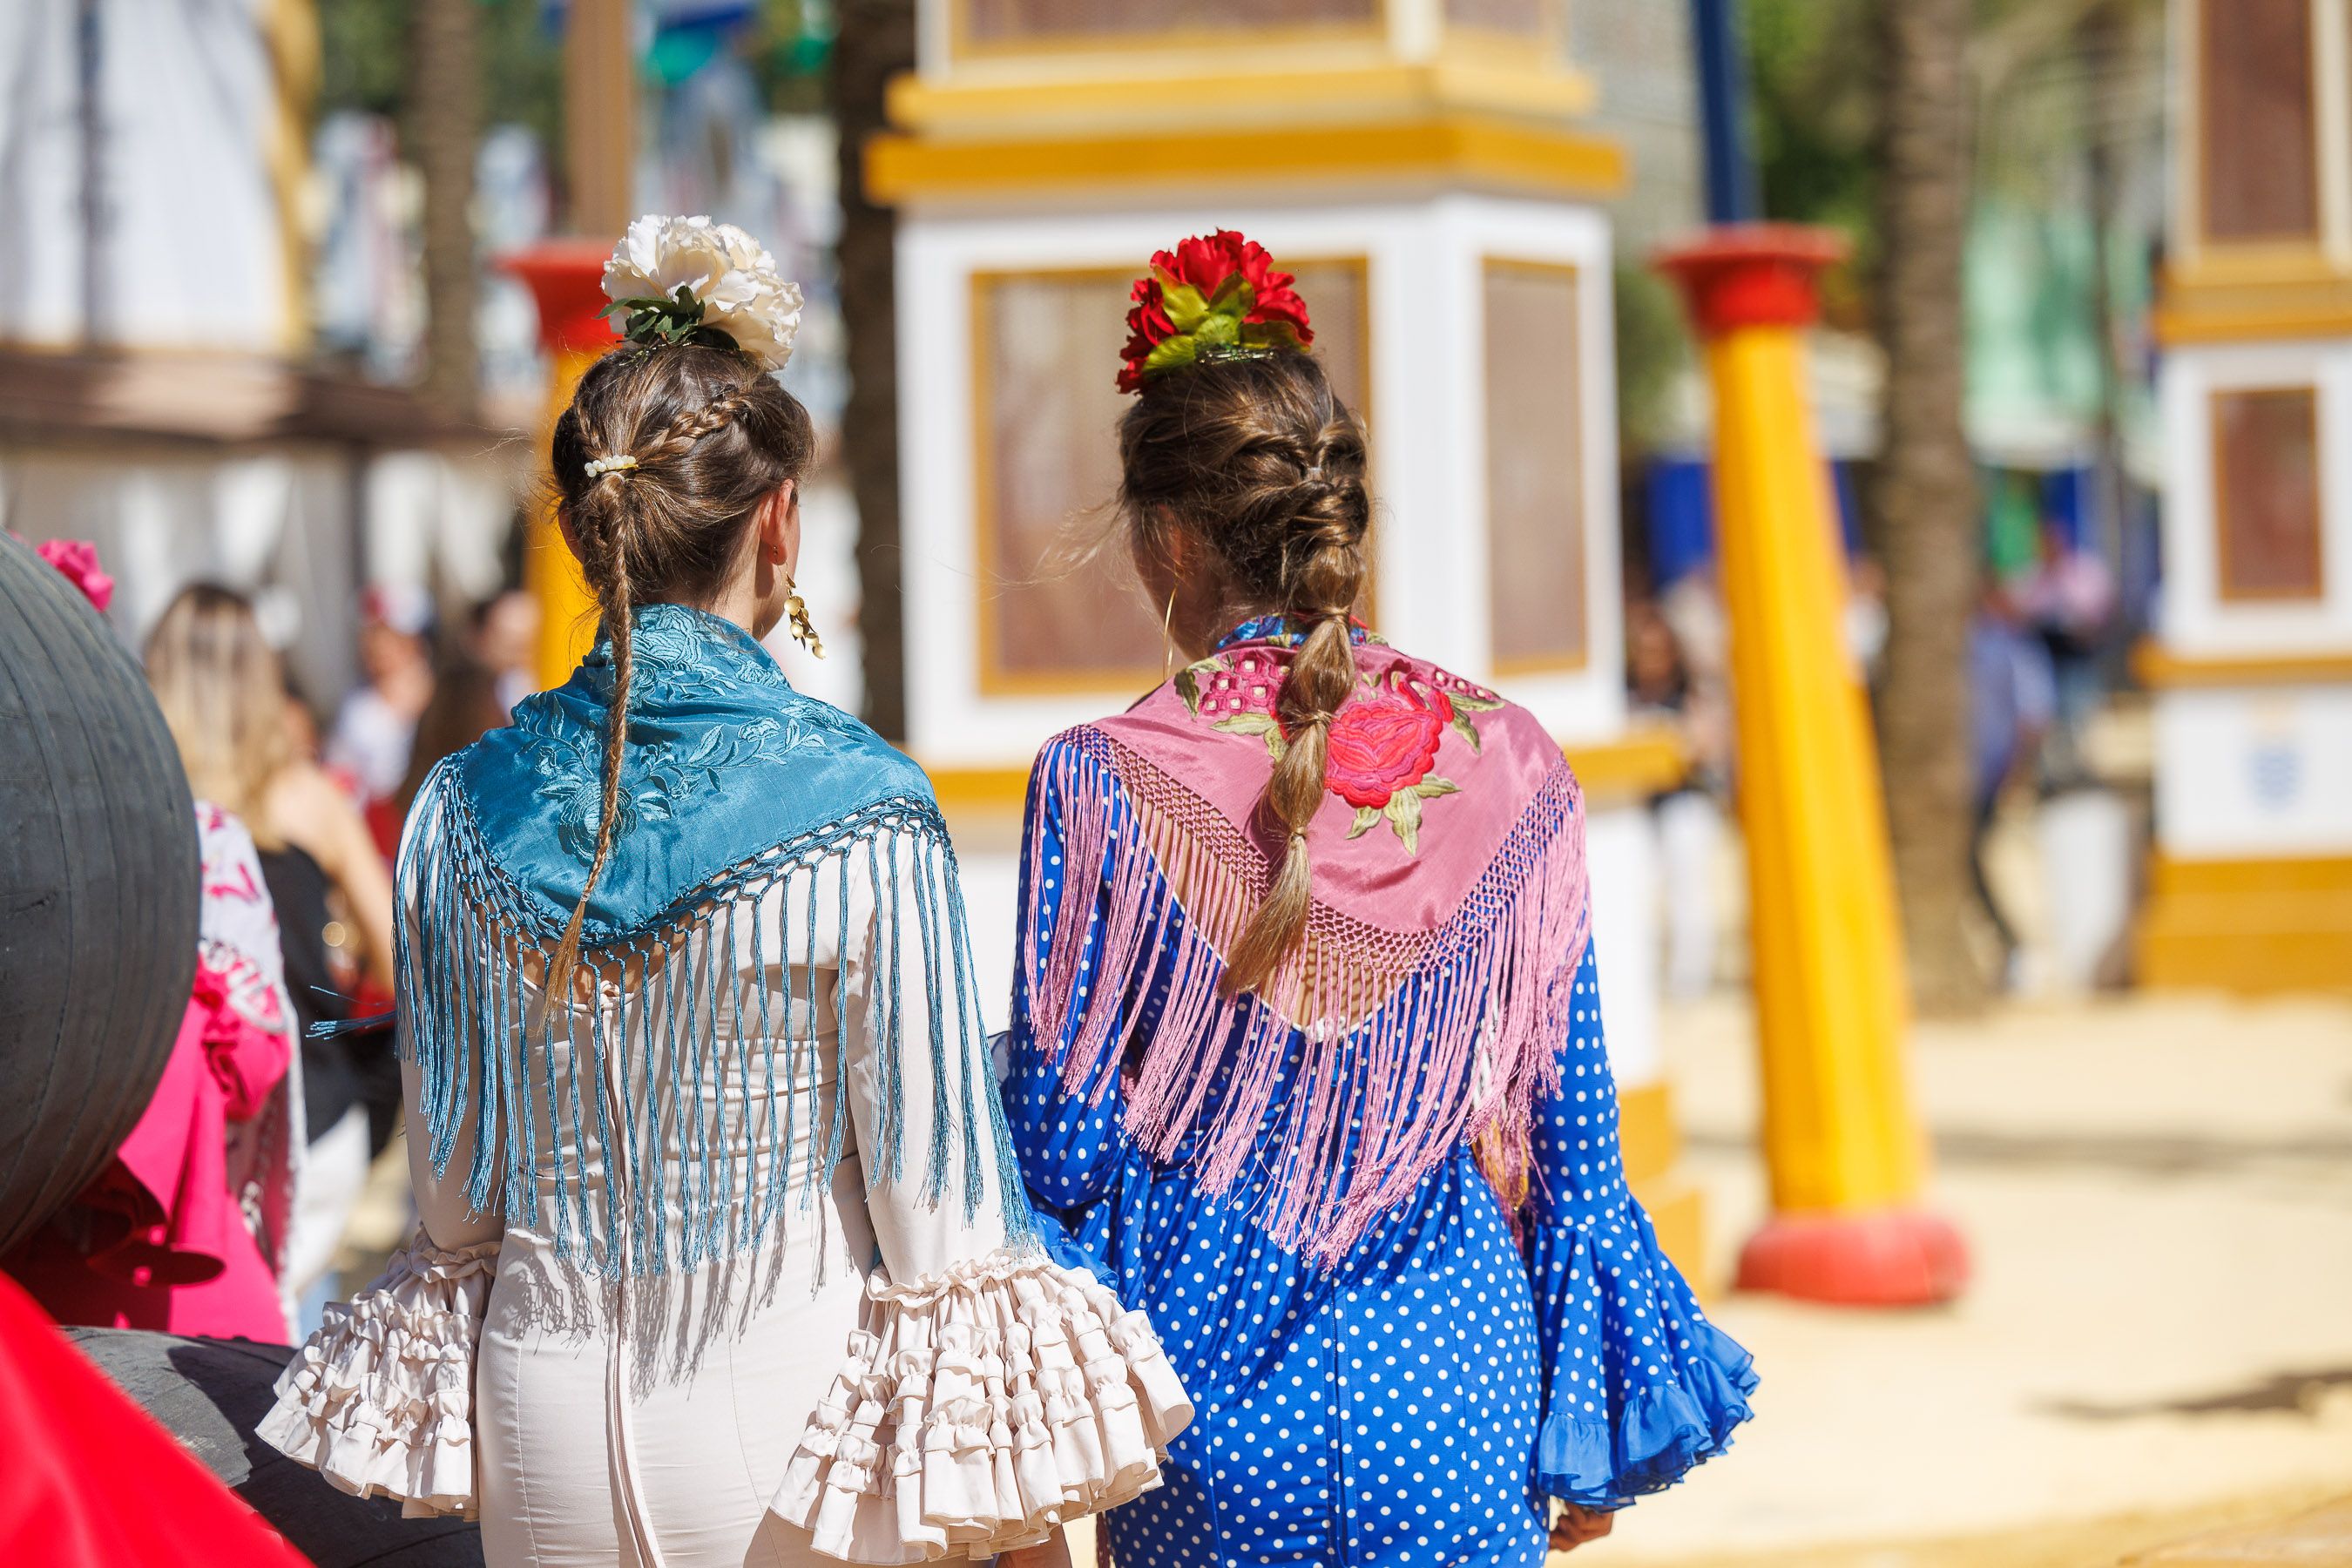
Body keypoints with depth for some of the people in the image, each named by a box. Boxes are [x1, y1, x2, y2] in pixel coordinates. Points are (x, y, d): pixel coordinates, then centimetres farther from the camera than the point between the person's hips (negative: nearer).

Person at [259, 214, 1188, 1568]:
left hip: (546, 1414, 4)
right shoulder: (863, 815, -14)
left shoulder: (471, 809, -2)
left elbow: (454, 1192, 5)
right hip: (790, 1406, -4)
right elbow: (933, 1193, -10)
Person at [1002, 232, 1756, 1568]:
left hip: (1213, 1410, -2)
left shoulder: (1104, 788, -10)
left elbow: (1063, 1154, -7)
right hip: (1456, 1400, 2)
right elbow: (1572, 1139, 4)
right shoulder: (1506, 766, -1)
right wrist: (1590, 1436, 13)